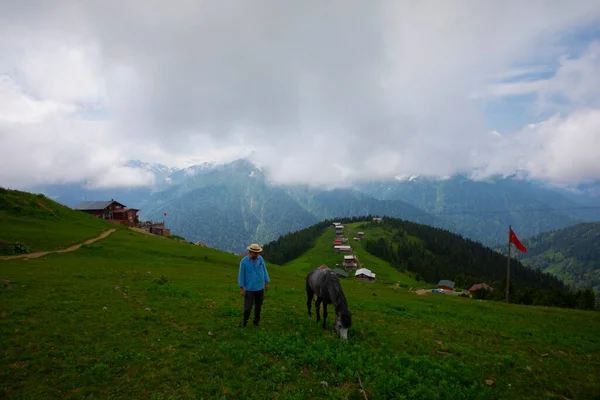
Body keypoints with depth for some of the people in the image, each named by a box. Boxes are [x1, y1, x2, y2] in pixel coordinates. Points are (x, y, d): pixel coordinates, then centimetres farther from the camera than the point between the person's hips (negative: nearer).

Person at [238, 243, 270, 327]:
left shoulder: (260, 259, -6)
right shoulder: (244, 261, -17)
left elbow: (264, 271, 3)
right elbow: (241, 275, -12)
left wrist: (267, 283, 5)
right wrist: (242, 288, -12)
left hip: (260, 288, 3)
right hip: (249, 288, -3)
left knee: (258, 305, 13)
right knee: (248, 306, 2)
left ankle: (257, 320, 32)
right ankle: (245, 321, 26)